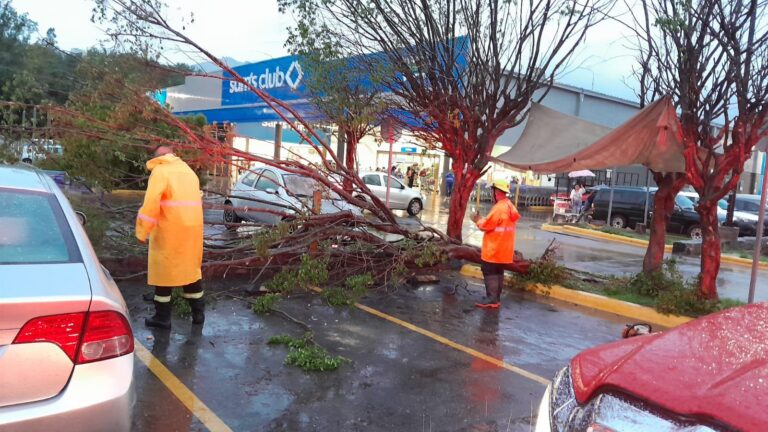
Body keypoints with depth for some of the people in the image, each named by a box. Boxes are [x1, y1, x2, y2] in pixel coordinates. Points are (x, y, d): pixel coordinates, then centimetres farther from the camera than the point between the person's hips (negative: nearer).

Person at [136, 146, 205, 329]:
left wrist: (142, 231, -12)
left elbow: (151, 203, -15)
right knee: (191, 268, 16)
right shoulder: (189, 170, 17)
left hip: (169, 230, -6)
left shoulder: (160, 171, -5)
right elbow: (192, 200, 13)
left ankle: (163, 317, 11)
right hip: (192, 228, 6)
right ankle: (198, 312, 22)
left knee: (163, 271, 4)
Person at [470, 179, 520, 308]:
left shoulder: (499, 208, -20)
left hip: (494, 249, -9)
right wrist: (483, 219, 9)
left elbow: (486, 225, -19)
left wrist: (478, 220, 0)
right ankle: (496, 298, 21)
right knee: (498, 272, 14)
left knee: (489, 272, -3)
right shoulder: (510, 207, 12)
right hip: (503, 248, 9)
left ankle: (491, 299, -3)